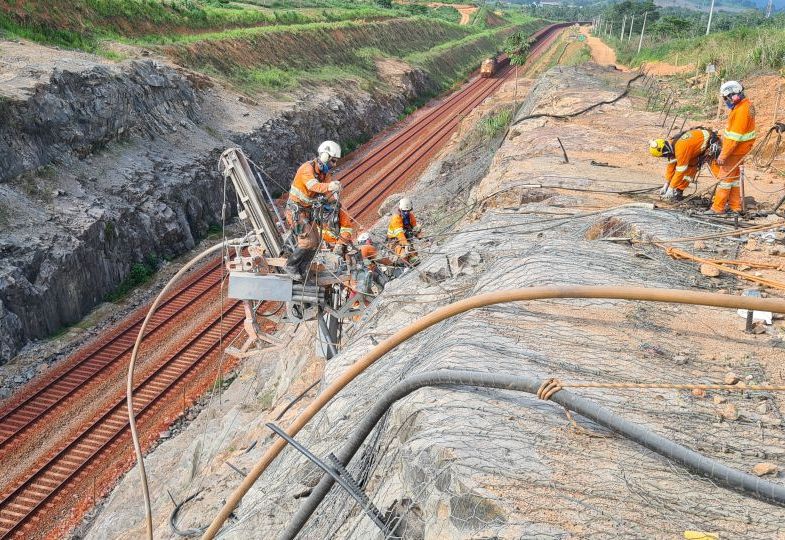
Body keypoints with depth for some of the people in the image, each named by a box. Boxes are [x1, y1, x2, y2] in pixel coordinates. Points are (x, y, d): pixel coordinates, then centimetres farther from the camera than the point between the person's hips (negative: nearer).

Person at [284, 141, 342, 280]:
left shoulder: (324, 172, 4)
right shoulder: (307, 168, -24)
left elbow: (330, 184, -12)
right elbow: (313, 185, -44)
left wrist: (335, 189, -37)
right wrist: (329, 186, -62)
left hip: (308, 210, 9)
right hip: (296, 209, -9)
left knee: (315, 243, 6)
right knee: (308, 241, -16)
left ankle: (300, 272, 18)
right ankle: (290, 266, 4)